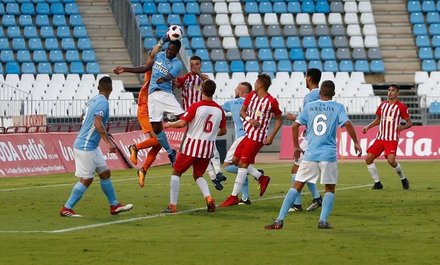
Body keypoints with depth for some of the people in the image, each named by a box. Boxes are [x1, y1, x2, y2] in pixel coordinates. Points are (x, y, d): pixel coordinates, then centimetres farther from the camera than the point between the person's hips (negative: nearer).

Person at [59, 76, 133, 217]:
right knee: (86, 179, -6)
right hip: (86, 146, -10)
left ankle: (114, 205, 19)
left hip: (91, 146, 10)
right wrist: (108, 142, -33)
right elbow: (97, 123, -29)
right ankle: (66, 208, -1)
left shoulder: (94, 99, 11)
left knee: (105, 173, 13)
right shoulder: (103, 102, -16)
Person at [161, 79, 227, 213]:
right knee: (198, 175, 20)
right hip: (208, 148, 4)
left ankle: (173, 205, 3)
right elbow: (223, 131, 12)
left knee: (176, 172, 10)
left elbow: (182, 123, -17)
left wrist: (169, 124, 2)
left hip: (192, 145, -4)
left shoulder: (196, 106, -13)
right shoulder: (219, 110, 2)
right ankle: (208, 198, -6)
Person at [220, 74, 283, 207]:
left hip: (257, 137, -8)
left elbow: (279, 120, -3)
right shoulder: (251, 95, 5)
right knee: (236, 160, 11)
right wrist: (249, 119, -13)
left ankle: (234, 197, -5)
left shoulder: (271, 102, -13)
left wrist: (271, 136, -11)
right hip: (248, 134, 8)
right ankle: (262, 178, 22)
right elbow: (242, 111, 9)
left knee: (243, 164, -9)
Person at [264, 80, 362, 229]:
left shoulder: (309, 107, 9)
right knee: (330, 189, 13)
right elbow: (347, 124, -11)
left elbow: (295, 126, 8)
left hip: (310, 154, 2)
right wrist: (356, 143, 0)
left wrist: (296, 147, 19)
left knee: (297, 186, 4)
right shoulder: (338, 107, 2)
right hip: (329, 155, -2)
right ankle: (323, 221, -3)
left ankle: (280, 220, -4)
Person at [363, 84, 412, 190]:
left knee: (391, 160, -24)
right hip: (380, 137, 6)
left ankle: (403, 179, 2)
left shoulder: (401, 107, -3)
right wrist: (368, 127, 10)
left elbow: (409, 122, -2)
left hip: (392, 139, -6)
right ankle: (377, 183, 7)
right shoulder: (383, 105, 13)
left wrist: (403, 127, -23)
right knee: (368, 158, -6)